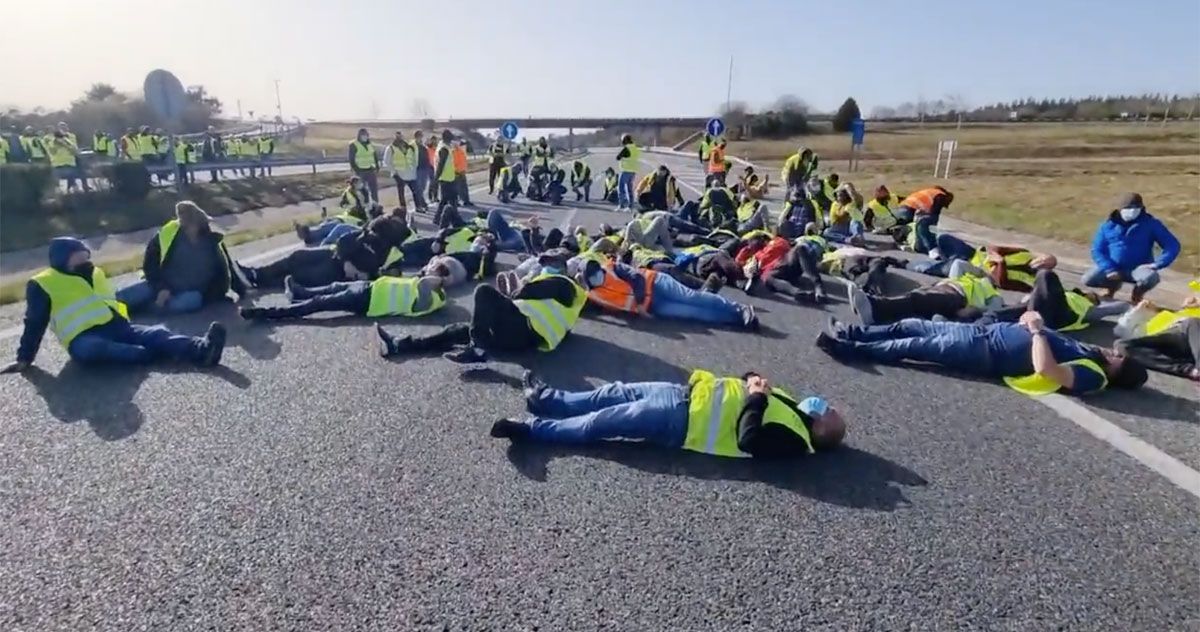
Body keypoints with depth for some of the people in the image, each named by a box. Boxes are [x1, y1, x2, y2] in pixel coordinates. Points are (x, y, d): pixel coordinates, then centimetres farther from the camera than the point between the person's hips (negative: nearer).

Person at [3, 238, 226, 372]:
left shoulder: (94, 273, 24)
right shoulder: (42, 285, 5)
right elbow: (35, 322, 6)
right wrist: (24, 357, 7)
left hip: (117, 326, 4)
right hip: (84, 338, -4)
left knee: (156, 334, -26)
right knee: (89, 350, -42)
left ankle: (200, 348, -52)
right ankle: (153, 354, -53)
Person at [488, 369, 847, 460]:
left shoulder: (791, 440, -11)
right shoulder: (790, 406, 15)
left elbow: (748, 439, -27)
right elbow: (750, 387, 23)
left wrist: (756, 399, -19)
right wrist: (753, 381, 0)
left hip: (681, 422, -8)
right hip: (690, 393, 8)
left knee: (603, 422, -10)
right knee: (617, 392, 6)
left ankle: (533, 429, -1)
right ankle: (547, 399, 17)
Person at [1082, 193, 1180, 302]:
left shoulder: (1151, 223, -3)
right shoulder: (1109, 225, 0)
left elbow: (1172, 245, -4)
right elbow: (1097, 250, -1)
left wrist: (1157, 264, -19)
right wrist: (1110, 269, -15)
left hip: (1138, 268, -2)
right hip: (1113, 268, 2)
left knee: (1151, 278, -37)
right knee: (1087, 280, -22)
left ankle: (1138, 294, 4)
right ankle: (1113, 285, 15)